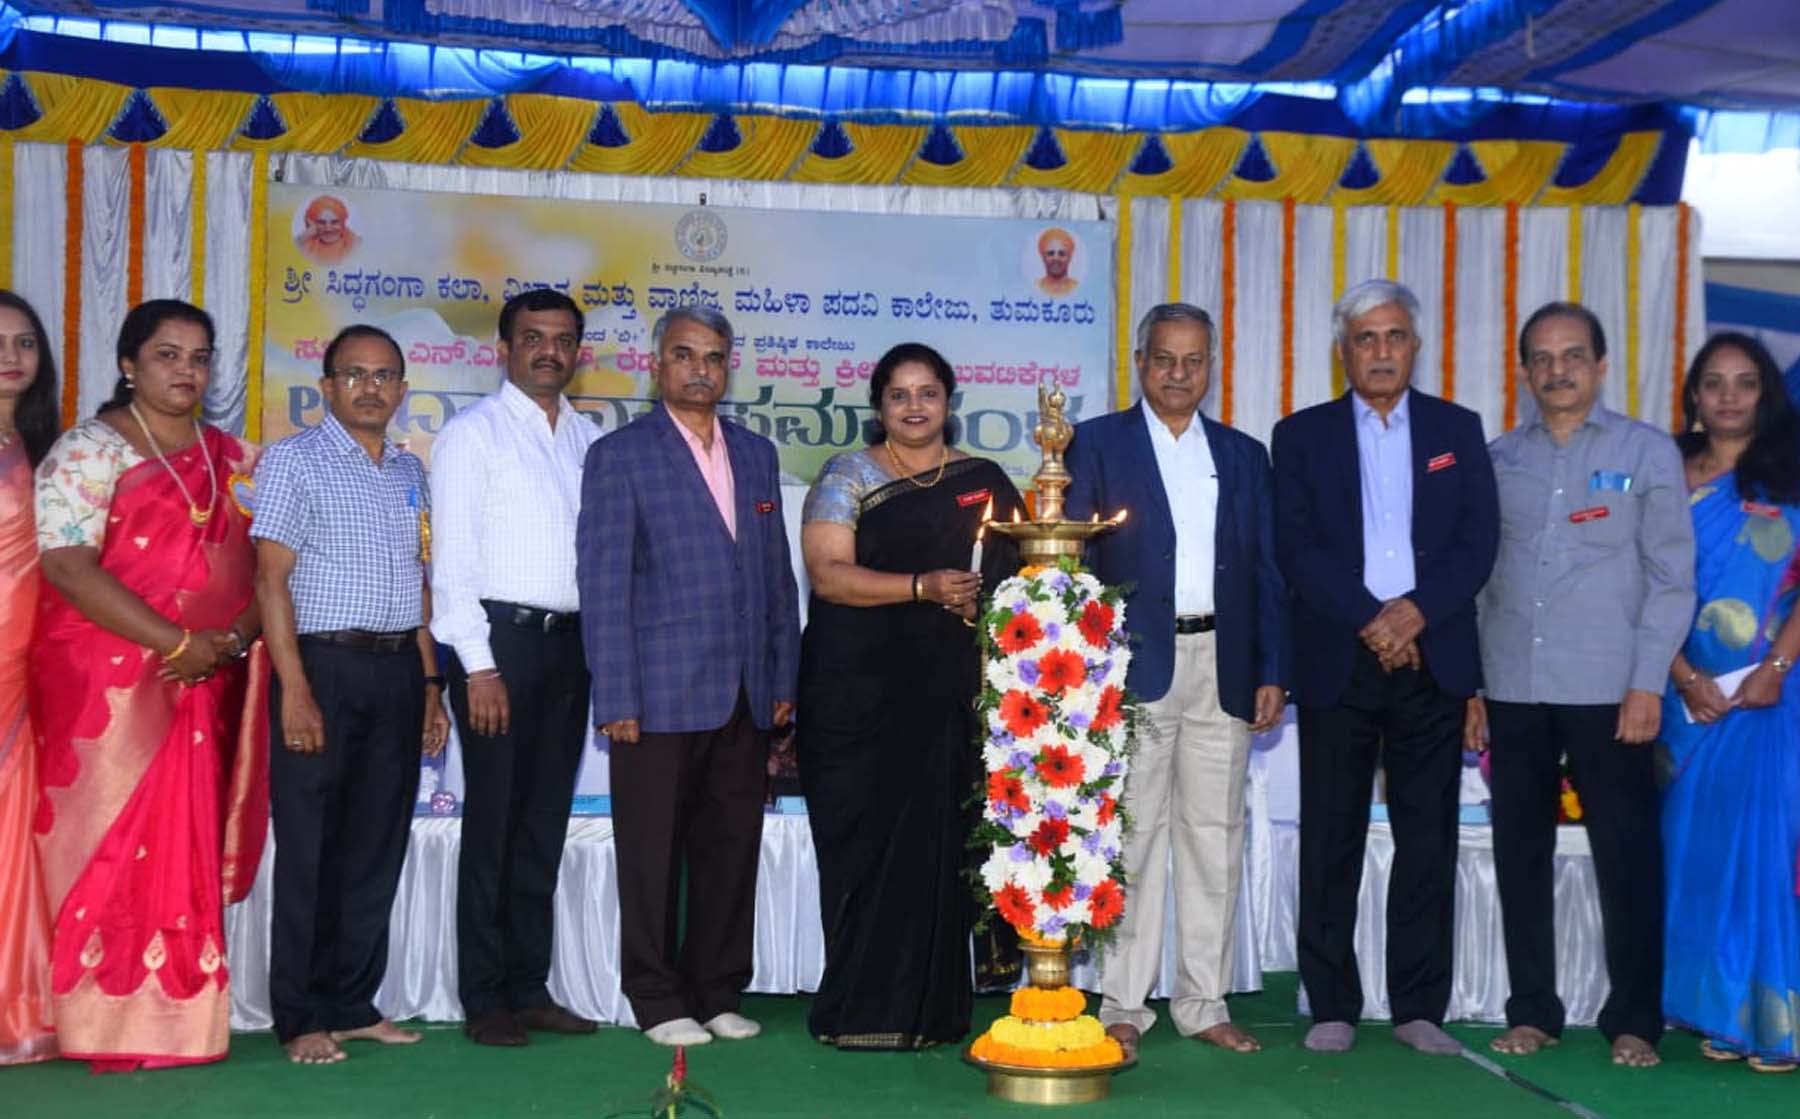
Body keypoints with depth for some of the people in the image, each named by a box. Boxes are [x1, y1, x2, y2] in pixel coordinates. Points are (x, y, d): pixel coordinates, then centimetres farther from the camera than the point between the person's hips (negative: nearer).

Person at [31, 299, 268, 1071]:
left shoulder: (232, 458, 14)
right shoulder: (89, 450, -3)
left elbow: (263, 564, 10)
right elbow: (67, 566, -14)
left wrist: (233, 640, -10)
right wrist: (176, 644, -18)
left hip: (207, 688, 5)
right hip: (110, 682, -5)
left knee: (188, 854, 6)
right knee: (114, 847, -2)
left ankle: (179, 1019, 13)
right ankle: (119, 1030, 5)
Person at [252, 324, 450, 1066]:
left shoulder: (411, 472, 15)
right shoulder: (294, 460, -2)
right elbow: (271, 577, -9)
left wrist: (429, 683, 11)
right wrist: (295, 690, -17)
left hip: (398, 672, 5)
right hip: (323, 667, -5)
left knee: (377, 846, 9)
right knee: (309, 848, 0)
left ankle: (352, 1004, 19)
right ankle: (300, 1018, 9)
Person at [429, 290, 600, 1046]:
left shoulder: (589, 439, 13)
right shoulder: (473, 433, -2)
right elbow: (453, 557, -7)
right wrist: (478, 666, -13)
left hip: (570, 641, 5)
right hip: (500, 636, -5)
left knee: (545, 820, 10)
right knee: (494, 820, 0)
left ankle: (531, 988, 20)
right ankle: (484, 999, 9)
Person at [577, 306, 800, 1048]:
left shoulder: (756, 454, 14)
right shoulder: (618, 457, -1)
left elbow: (777, 574, 15)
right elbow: (603, 585, -6)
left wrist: (784, 680, 9)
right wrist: (616, 700, -11)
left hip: (747, 699, 5)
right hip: (661, 695, -4)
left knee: (731, 850, 10)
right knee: (652, 856, 5)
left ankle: (718, 994, 22)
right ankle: (658, 1001, 16)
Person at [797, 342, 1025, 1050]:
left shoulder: (984, 481, 13)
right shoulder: (847, 478, 4)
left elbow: (1020, 572, 14)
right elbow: (828, 572, -8)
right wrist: (924, 587, -18)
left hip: (956, 696, 2)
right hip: (861, 695, -2)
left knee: (942, 847, 1)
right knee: (868, 845, -2)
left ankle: (932, 1006, 11)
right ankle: (864, 1010, 7)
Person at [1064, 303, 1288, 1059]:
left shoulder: (1243, 455, 14)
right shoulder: (1097, 443, 4)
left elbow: (1267, 571, 13)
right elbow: (1075, 561, 0)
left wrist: (1273, 673, 4)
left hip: (1222, 667, 4)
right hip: (1135, 665, -3)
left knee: (1215, 836, 7)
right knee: (1132, 835, 0)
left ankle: (1203, 1004, 16)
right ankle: (1123, 1005, 9)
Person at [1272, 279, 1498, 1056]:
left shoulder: (1458, 429, 12)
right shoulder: (1302, 435, 8)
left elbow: (1479, 541, 3)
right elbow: (1295, 548, -3)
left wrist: (1418, 610, -12)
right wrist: (1370, 619, -14)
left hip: (1433, 661, 1)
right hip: (1337, 664, -1)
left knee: (1429, 840, 3)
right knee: (1330, 840, 2)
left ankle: (1419, 1007, 12)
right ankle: (1332, 1007, 11)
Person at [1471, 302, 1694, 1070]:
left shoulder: (1648, 452, 3)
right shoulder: (1498, 460, 10)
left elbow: (1671, 577, 0)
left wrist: (1648, 682, -8)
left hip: (1606, 690, -2)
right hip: (1512, 689, 3)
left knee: (1627, 855, 0)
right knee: (1520, 853, 7)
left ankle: (1634, 1020, 12)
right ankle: (1532, 1012, 17)